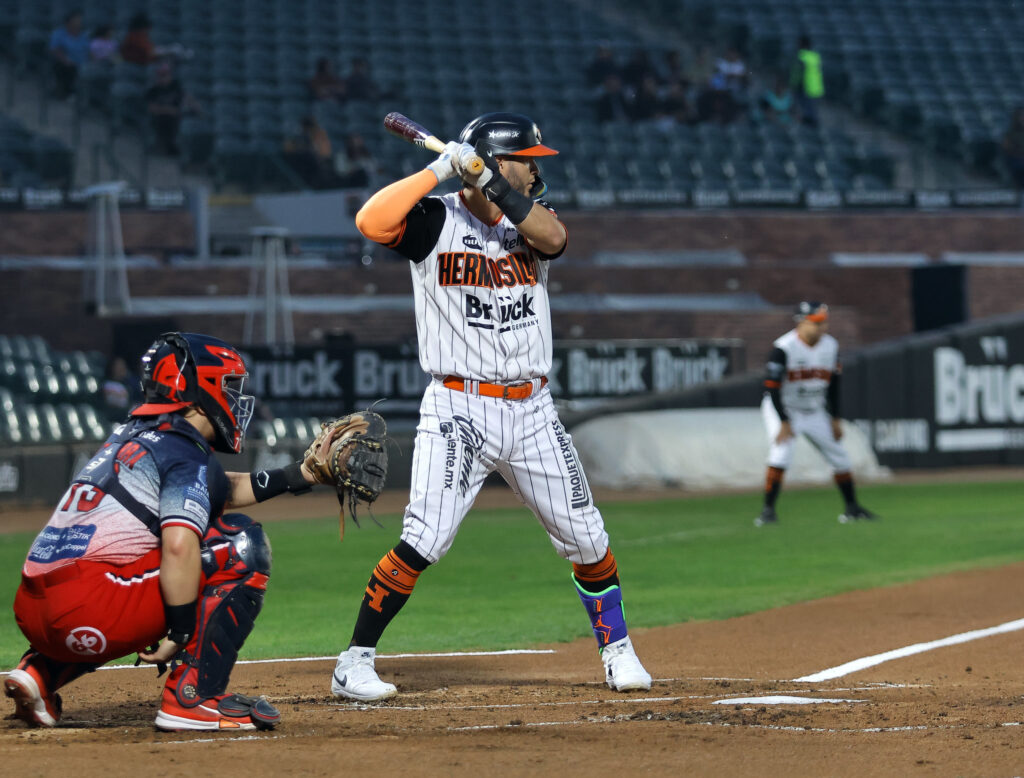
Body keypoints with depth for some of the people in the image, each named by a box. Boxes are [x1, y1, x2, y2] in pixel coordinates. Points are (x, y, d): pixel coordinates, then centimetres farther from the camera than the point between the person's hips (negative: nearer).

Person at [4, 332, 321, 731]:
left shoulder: (131, 437, 24)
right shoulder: (186, 453, -3)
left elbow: (224, 489, 37)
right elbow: (179, 546, -20)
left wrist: (300, 475, 33)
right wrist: (181, 633, -13)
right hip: (90, 615, -9)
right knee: (242, 545, 0)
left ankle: (41, 672, 17)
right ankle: (194, 696, -7)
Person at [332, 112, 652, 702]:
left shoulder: (529, 222, 9)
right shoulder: (435, 221, -3)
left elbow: (553, 237, -15)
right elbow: (372, 221, -22)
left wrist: (491, 183, -24)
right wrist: (440, 171, -21)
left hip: (532, 410, 5)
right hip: (457, 410, -4)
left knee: (587, 539, 8)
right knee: (424, 543, -15)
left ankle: (618, 650, 27)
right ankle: (355, 662, -6)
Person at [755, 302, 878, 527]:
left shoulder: (830, 346, -4)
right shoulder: (784, 348, -23)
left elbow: (833, 384, 7)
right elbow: (772, 387, -23)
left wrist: (835, 419, 7)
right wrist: (784, 423, -25)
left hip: (815, 413, 6)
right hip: (783, 410, -6)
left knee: (840, 457, 7)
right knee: (781, 451, -26)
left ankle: (852, 508, 23)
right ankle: (768, 510, -21)